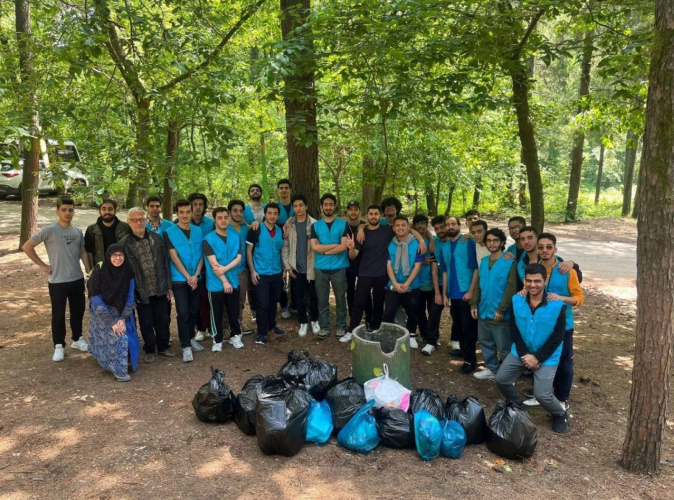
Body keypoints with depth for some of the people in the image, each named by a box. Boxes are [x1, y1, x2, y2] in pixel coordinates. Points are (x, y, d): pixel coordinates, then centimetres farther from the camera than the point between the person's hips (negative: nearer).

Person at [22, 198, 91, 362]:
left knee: (78, 311, 15)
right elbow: (26, 247, -8)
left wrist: (89, 272, 4)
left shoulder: (78, 231, 5)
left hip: (77, 279, 5)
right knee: (58, 315, 5)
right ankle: (59, 346, 18)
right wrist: (42, 265, -8)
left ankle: (77, 339, 32)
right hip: (57, 281, -5)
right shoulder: (49, 230, -11)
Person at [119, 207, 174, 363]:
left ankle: (163, 347, 30)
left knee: (162, 320, 12)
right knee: (146, 323, 10)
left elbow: (166, 263, 6)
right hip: (141, 291, -2)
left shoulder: (157, 238, 3)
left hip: (159, 289, 3)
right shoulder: (124, 243, -7)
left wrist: (169, 286, 4)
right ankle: (149, 350, 27)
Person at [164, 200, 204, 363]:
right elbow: (174, 258, -10)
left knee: (194, 310, 12)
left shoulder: (198, 231, 4)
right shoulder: (169, 233, -6)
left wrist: (196, 275, -8)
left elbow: (201, 255, 4)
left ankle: (190, 338, 30)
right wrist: (188, 277, -13)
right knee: (183, 313, -5)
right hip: (179, 279, -4)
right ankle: (185, 346, 3)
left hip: (195, 278, 4)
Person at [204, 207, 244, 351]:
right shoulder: (208, 239, -8)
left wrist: (225, 269, -18)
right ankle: (217, 340, 22)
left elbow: (238, 258, -3)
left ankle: (235, 336, 29)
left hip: (233, 281, 3)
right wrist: (224, 281, -17)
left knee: (234, 312, 13)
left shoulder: (235, 237, 4)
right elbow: (213, 263, -14)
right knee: (216, 313, 8)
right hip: (216, 284, -3)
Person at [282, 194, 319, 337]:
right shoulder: (289, 224, 2)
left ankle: (314, 321, 29)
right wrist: (287, 266, -3)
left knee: (313, 296, 10)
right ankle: (303, 323, 24)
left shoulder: (314, 224, -5)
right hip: (296, 269, 2)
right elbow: (285, 246, 2)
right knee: (299, 298, 9)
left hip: (311, 268, -1)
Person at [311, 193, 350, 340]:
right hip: (320, 268, 2)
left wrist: (324, 250, -9)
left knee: (340, 299, 8)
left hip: (339, 268, -1)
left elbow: (344, 247, -11)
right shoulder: (315, 226, 5)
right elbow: (314, 247, -7)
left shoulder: (343, 224, 0)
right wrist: (335, 245, -10)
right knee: (322, 300, 8)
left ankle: (341, 327, 22)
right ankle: (324, 327, 20)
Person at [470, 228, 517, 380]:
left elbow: (511, 289, -15)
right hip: (483, 312, 6)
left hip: (500, 314, -6)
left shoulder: (510, 262, -11)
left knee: (504, 347, 4)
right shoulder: (483, 261, 9)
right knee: (485, 343, 17)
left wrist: (501, 309, -18)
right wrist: (474, 304, 5)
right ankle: (491, 369, 33)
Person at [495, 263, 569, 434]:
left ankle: (560, 415, 22)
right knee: (501, 380, 0)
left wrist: (538, 357, -16)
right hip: (520, 351, 4)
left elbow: (557, 337, -14)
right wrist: (524, 354, -12)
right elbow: (514, 330, -3)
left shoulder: (557, 306, -20)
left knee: (542, 395, -12)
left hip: (547, 357, -4)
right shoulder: (516, 300, -10)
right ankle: (517, 406, 30)